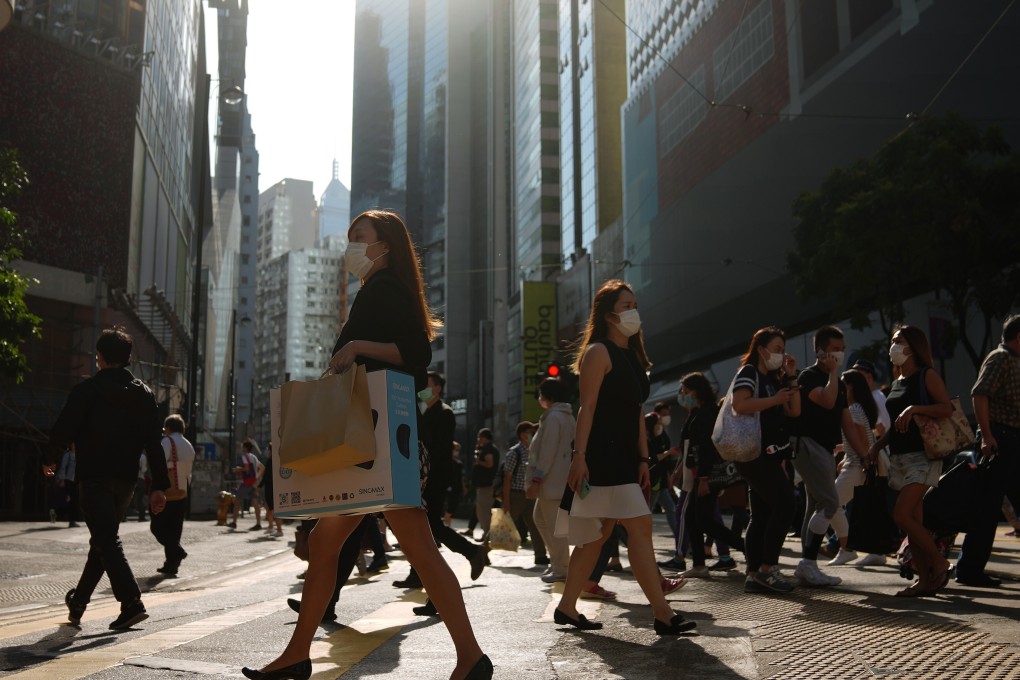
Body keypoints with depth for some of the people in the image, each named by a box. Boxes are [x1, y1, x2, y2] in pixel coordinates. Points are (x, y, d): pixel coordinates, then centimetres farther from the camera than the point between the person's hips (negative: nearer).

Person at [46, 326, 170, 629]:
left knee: (106, 541, -6)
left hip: (94, 477, -5)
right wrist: (159, 486, 1)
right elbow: (154, 443, 2)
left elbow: (63, 431, -7)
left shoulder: (87, 390, -7)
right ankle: (78, 601, 32)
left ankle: (132, 603, -19)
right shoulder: (144, 394, 6)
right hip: (126, 479, 5)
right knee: (103, 539, 18)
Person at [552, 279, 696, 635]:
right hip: (601, 455, -9)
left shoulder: (632, 356, 20)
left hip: (625, 456, 9)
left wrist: (643, 459, 13)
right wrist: (579, 456, -21)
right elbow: (587, 408, -14)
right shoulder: (599, 352, -7)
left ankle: (567, 607, 19)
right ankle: (662, 613, -12)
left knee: (599, 534, 11)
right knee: (640, 526, -13)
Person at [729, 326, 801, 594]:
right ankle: (767, 568, -10)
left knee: (761, 515, 6)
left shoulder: (773, 379, 21)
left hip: (768, 454, 9)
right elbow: (739, 405, -23)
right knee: (784, 504, -14)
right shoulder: (748, 373, -5)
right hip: (755, 452, -9)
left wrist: (792, 377, 6)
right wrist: (775, 399, -17)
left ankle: (754, 575, 7)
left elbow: (794, 411, 12)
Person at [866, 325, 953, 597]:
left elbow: (947, 408, -17)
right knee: (913, 522, 5)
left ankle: (939, 562, 1)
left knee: (902, 515, -16)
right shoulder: (897, 383, 17)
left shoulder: (927, 376, -5)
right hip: (899, 457, 8)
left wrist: (914, 408, -25)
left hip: (922, 455, -8)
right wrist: (876, 446, 11)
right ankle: (924, 580, 9)